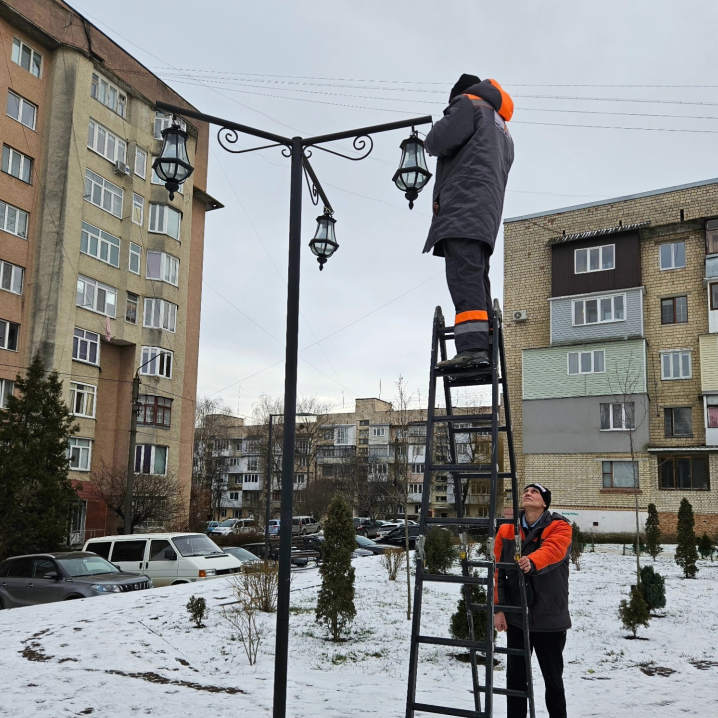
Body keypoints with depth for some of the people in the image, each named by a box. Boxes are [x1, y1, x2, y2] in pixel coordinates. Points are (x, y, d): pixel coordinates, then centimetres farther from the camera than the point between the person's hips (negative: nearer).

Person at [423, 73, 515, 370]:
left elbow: (438, 140, -7)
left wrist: (429, 142, 16)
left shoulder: (471, 104, 9)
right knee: (476, 276, 7)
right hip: (488, 213, 9)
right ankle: (484, 347, 2)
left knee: (465, 274, -19)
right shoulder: (504, 135, 34)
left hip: (463, 204, -9)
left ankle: (472, 347, -30)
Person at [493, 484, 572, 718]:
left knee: (553, 678, 11)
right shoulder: (506, 530, 4)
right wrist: (498, 608, -3)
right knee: (515, 677, 10)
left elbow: (551, 551, -27)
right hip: (515, 617, 2)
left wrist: (532, 562, -47)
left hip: (549, 618, -2)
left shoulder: (559, 527, -5)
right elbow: (498, 572, 2)